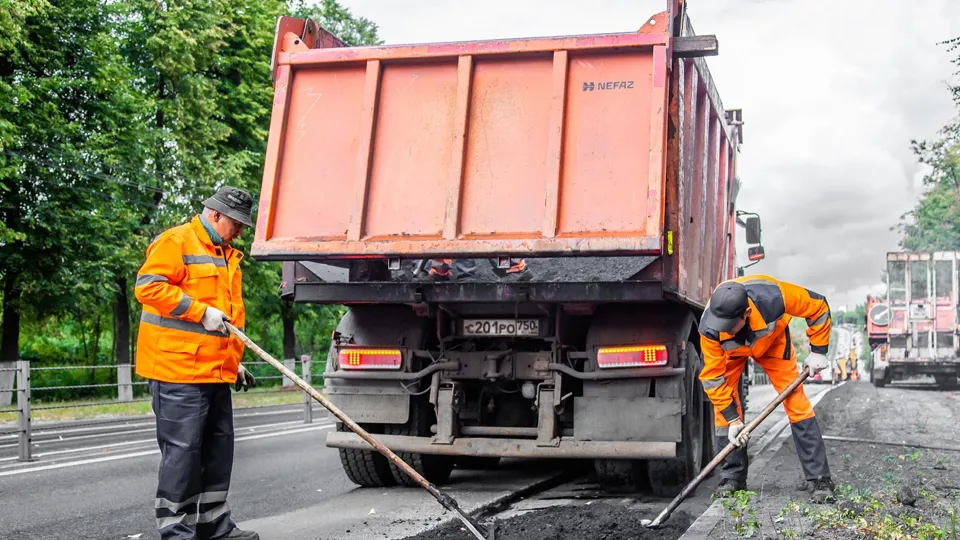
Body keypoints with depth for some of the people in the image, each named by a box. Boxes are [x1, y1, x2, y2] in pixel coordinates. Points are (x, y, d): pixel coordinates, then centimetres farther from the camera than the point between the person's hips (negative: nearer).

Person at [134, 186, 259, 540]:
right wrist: (202, 311, -19)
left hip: (216, 372, 9)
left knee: (219, 448, 13)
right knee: (182, 451, -6)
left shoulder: (226, 255, 22)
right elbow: (148, 286, -18)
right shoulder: (175, 242, -7)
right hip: (178, 370, -9)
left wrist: (235, 362, 22)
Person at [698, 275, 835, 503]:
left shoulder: (773, 297, -43)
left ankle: (821, 479, -5)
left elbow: (818, 307, -23)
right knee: (723, 409, -11)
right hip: (730, 350, 0)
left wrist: (818, 351, -19)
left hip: (771, 340, 0)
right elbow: (712, 376, -25)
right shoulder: (709, 329, -39)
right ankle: (732, 477, 5)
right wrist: (732, 419, -24)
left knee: (795, 399, -10)